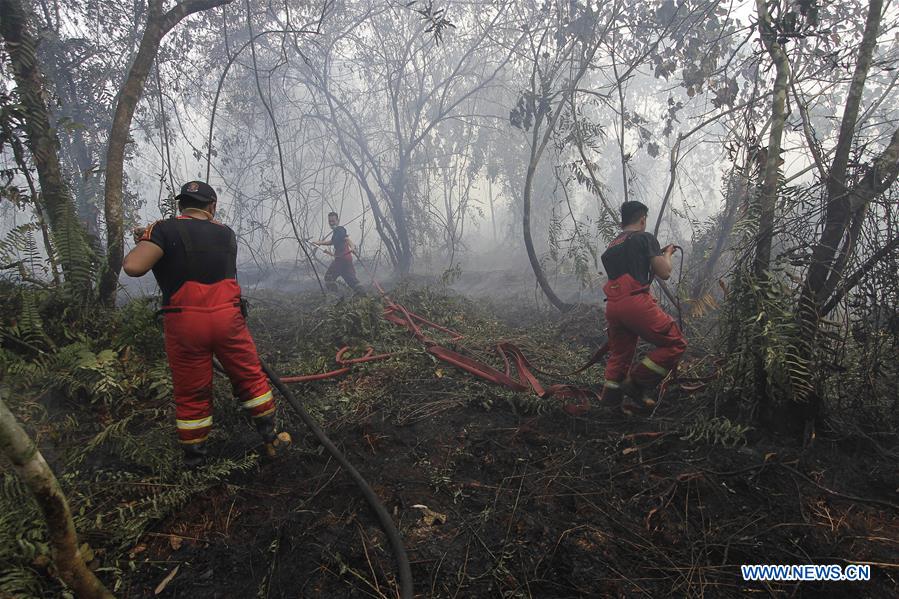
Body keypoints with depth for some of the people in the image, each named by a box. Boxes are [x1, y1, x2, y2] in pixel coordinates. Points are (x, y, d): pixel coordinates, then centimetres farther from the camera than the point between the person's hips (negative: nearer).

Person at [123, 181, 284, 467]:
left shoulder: (165, 229, -5)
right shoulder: (226, 233, 8)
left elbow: (133, 267, -16)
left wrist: (142, 243, 4)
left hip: (184, 324, -1)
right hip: (227, 319, 2)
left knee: (191, 393, 12)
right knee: (251, 377, 17)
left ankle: (194, 457, 27)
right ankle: (270, 436, 26)